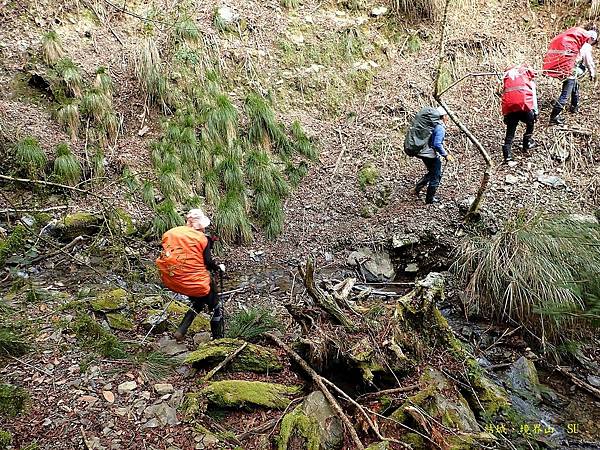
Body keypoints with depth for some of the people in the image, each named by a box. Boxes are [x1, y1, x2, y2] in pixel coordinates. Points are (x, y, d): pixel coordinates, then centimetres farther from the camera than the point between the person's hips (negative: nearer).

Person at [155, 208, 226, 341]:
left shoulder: (169, 234, 6)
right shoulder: (202, 238, -9)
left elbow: (164, 258, 9)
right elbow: (208, 263, -8)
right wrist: (219, 267, 11)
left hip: (170, 282, 6)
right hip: (195, 283, -6)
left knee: (198, 302, 31)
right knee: (216, 308, 16)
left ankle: (181, 331, 21)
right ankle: (218, 339, 20)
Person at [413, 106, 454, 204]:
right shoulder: (440, 128, -20)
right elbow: (437, 144, -27)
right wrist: (445, 155, -19)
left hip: (424, 153, 9)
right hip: (432, 155, -9)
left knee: (432, 172, 27)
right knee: (436, 176, 7)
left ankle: (418, 187, 20)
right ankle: (430, 199, 15)